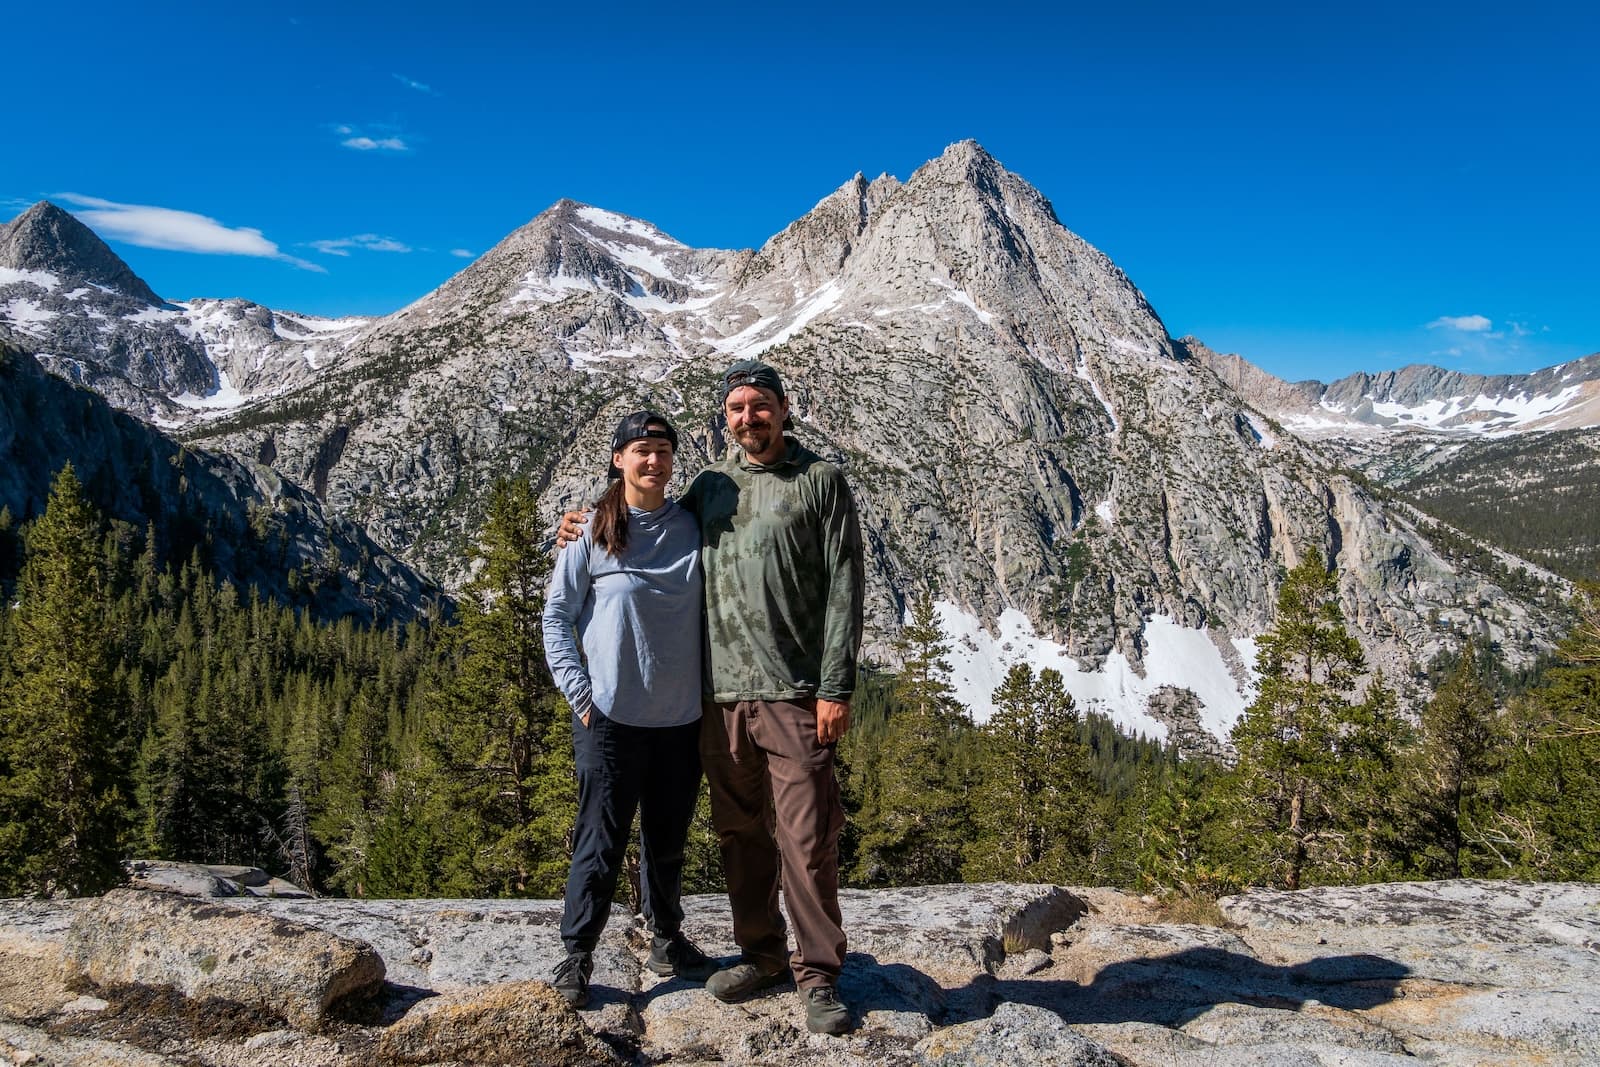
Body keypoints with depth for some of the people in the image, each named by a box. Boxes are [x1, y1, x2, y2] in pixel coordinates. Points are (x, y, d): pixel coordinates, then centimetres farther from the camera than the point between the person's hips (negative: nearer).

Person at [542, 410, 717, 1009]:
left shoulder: (693, 528, 4)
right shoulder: (592, 532, -3)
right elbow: (556, 616, 1)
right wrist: (579, 692, -7)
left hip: (682, 717, 3)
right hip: (610, 715, -3)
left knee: (668, 840, 16)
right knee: (601, 842, 3)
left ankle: (666, 937, 35)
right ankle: (577, 954, 19)